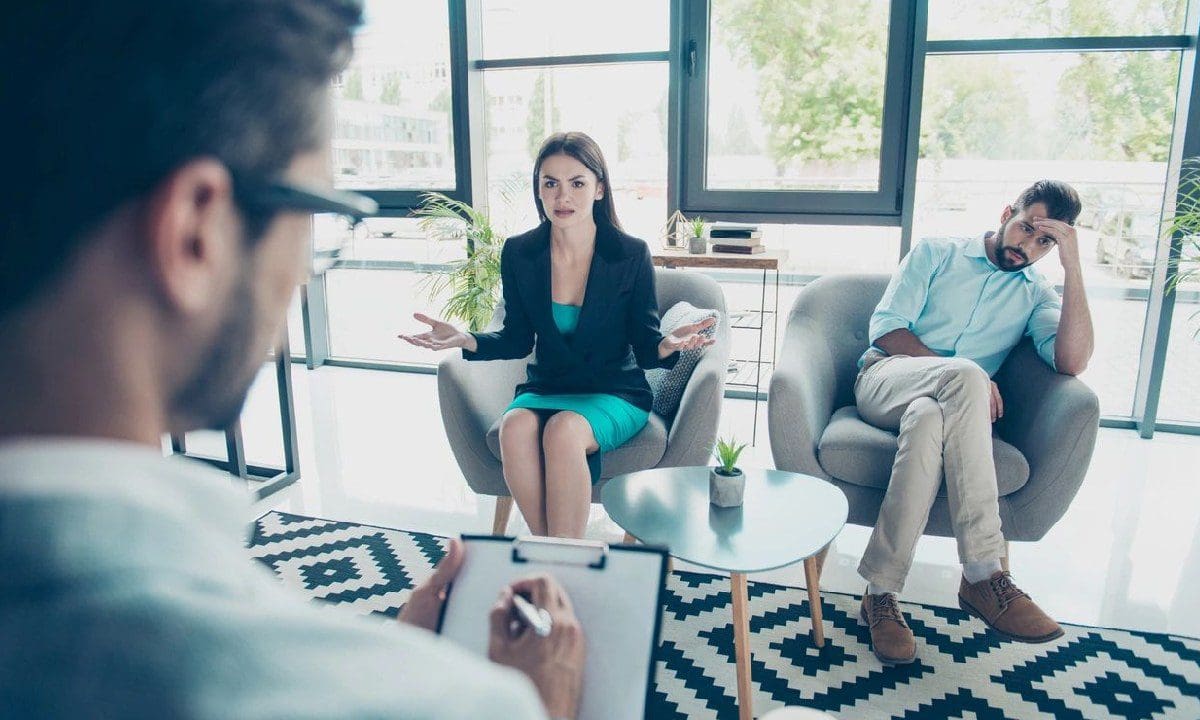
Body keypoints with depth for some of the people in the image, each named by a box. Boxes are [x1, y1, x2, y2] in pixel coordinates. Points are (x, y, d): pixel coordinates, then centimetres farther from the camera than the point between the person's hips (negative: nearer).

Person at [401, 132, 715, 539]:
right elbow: (518, 340, 7)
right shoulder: (519, 254, 0)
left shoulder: (631, 255, -7)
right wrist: (466, 340, -11)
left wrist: (668, 345, -27)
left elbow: (644, 346, -3)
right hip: (545, 389, 3)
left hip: (615, 394, -2)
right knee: (516, 426, -32)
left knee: (563, 429, -35)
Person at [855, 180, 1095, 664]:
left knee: (928, 418, -39)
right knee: (965, 375, -37)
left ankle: (881, 591, -38)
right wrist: (964, 377, -13)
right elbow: (885, 327, 0)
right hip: (885, 379, -2)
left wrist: (1072, 266, -4)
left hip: (952, 403, 2)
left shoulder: (1036, 294, 19)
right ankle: (984, 576, -40)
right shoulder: (936, 255, 14)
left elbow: (1072, 362, -3)